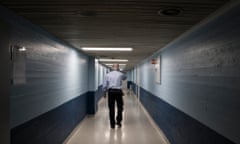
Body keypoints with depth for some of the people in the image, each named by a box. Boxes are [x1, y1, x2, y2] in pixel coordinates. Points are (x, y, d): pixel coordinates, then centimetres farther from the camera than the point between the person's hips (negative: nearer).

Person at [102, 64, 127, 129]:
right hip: (118, 92, -1)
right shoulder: (120, 74, 2)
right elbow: (125, 77, 26)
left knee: (111, 108, 6)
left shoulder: (108, 74, 3)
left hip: (110, 92, 1)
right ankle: (118, 121, 16)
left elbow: (104, 85, 2)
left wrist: (105, 92, 15)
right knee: (120, 107, 15)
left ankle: (112, 124, 11)